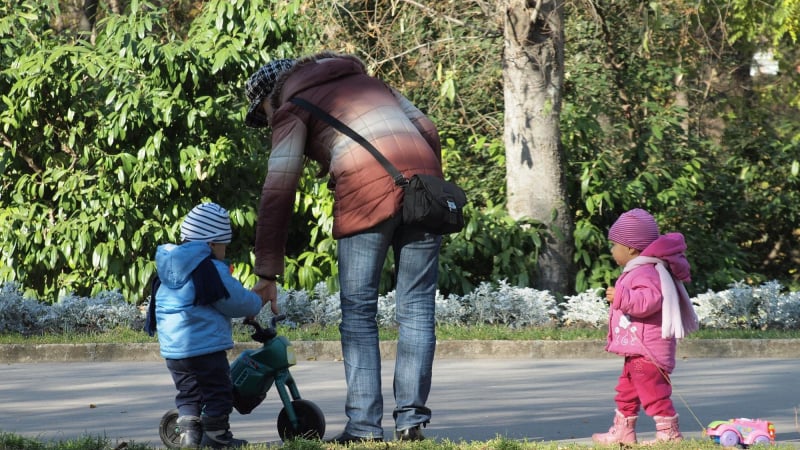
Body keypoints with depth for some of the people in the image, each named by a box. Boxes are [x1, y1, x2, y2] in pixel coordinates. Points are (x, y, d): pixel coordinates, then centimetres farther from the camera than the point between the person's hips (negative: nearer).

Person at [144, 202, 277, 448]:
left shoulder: (166, 269, 11)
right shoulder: (212, 270, -13)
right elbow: (238, 302, -12)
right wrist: (258, 301, 8)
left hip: (172, 348, 7)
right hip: (206, 346, -7)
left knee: (188, 392, 18)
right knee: (218, 392, 4)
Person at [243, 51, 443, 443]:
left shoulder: (293, 107, 14)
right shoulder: (367, 82, 32)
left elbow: (278, 191, 5)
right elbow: (428, 131, 22)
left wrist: (268, 272, 2)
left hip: (367, 191, -5)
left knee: (358, 312, 3)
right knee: (416, 309, 7)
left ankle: (364, 425, -3)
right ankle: (411, 421, 3)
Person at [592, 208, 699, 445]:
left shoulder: (646, 273, -19)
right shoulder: (638, 271, 15)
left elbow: (649, 300, -35)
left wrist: (621, 297, -35)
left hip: (647, 350, -12)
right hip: (636, 350, 12)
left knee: (653, 391, -8)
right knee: (627, 389, 20)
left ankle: (669, 433, -4)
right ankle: (622, 432, 29)